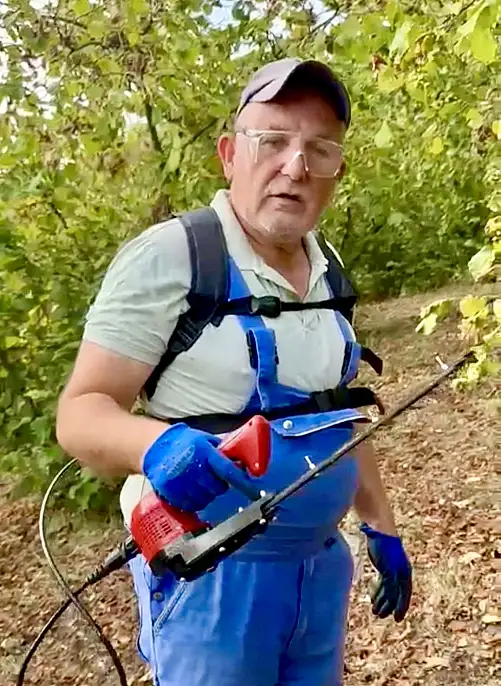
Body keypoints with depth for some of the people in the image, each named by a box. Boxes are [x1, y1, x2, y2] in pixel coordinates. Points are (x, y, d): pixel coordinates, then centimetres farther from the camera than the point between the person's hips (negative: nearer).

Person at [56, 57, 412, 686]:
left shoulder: (327, 270, 5)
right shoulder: (167, 256, -16)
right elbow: (82, 412, -15)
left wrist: (380, 526, 15)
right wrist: (158, 444, -35)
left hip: (322, 563, 7)